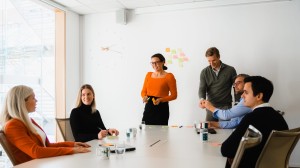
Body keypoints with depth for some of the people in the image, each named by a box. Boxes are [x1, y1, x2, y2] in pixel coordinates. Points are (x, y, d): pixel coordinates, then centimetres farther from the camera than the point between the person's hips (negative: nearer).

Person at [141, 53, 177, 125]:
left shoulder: (169, 76, -3)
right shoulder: (148, 75, 11)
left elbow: (174, 95, -2)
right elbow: (143, 91, 16)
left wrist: (161, 99, -16)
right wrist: (144, 97, -6)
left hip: (162, 108, -3)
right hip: (148, 107, 4)